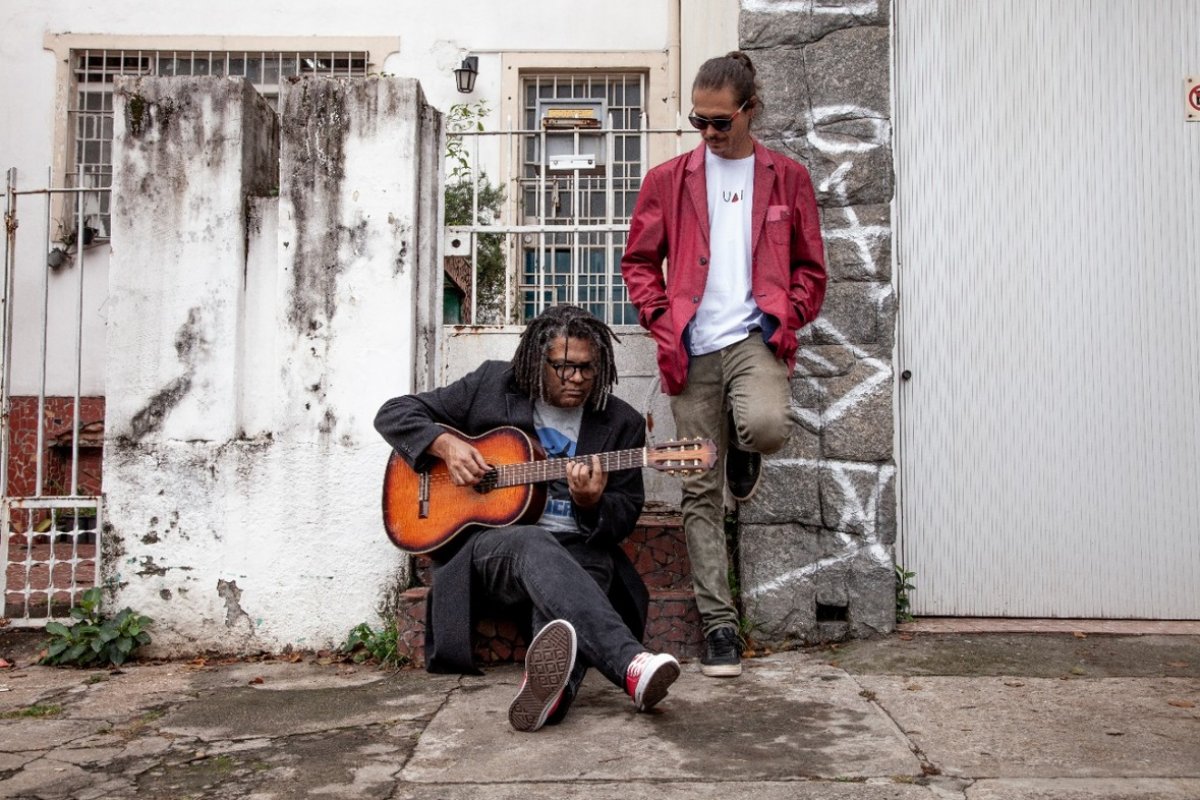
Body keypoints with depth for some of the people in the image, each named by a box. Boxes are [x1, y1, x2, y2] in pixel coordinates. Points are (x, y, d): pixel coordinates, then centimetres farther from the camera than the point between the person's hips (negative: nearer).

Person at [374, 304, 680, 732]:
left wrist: (591, 503, -18)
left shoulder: (621, 423, 6)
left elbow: (624, 519, 5)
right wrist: (445, 444, -10)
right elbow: (394, 413, 9)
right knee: (534, 543, -37)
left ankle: (550, 685, -64)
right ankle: (632, 665, -57)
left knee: (594, 567, -35)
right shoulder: (491, 385, 5)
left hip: (576, 552, 2)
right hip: (484, 544, -2)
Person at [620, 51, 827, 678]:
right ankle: (719, 625, 12)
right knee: (700, 490, 1)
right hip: (692, 347, 1)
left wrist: (787, 320, -3)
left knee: (767, 425, -33)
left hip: (754, 336, -1)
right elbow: (639, 263, 13)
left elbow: (809, 267, 14)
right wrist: (661, 323, -1)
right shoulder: (668, 180, 11)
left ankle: (741, 450, 8)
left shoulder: (787, 178, 12)